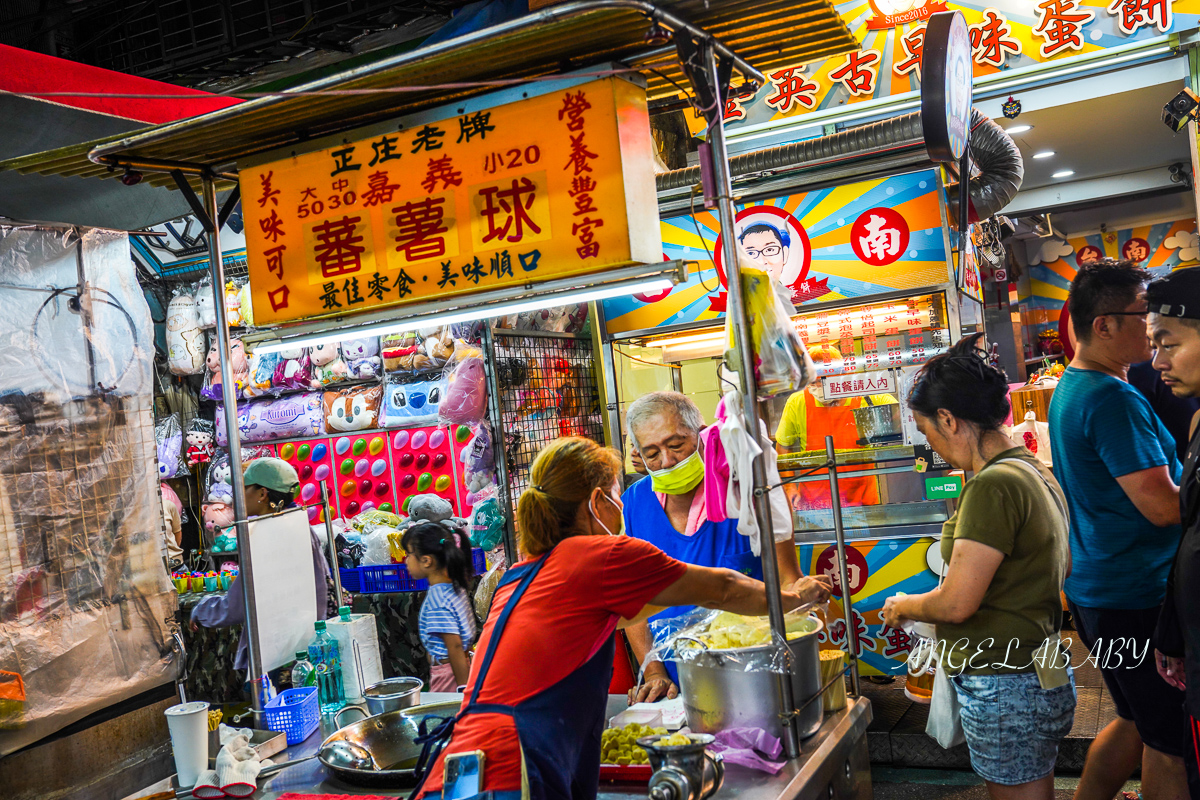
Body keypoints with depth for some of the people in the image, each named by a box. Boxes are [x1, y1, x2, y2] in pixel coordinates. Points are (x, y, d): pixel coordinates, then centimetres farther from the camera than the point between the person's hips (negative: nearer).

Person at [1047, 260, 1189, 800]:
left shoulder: (1069, 388, 11)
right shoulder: (1113, 400, -22)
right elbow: (1164, 506, -23)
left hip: (1093, 589, 10)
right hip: (1137, 598, -10)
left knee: (1138, 723, 23)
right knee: (1171, 742, 4)